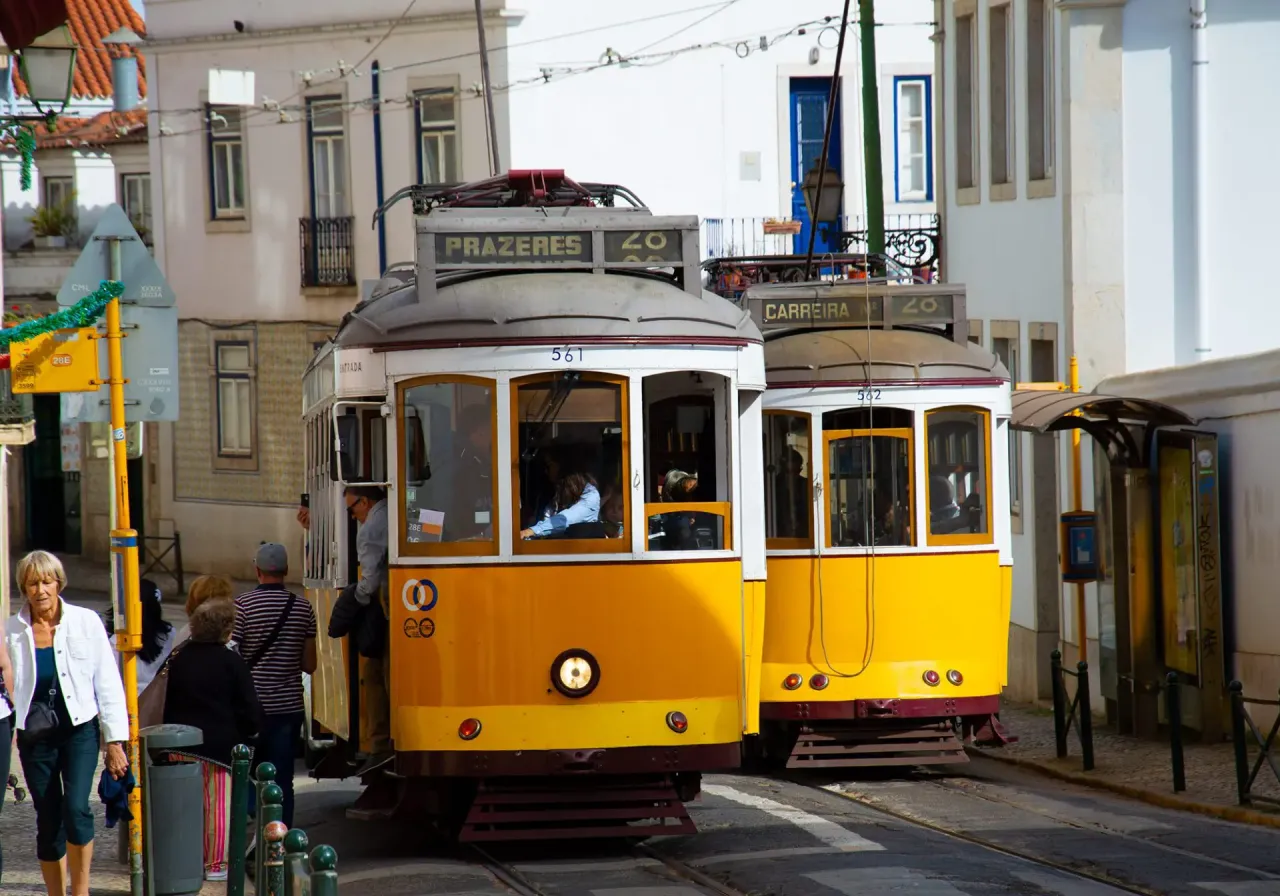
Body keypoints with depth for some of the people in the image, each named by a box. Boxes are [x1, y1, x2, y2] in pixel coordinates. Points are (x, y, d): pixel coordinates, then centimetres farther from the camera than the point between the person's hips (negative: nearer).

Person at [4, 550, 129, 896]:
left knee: (76, 807, -20)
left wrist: (115, 740, -1)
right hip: (34, 736, 2)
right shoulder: (11, 632, 0)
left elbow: (107, 683, 1)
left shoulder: (85, 622, -2)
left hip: (80, 729, -2)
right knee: (48, 823, 5)